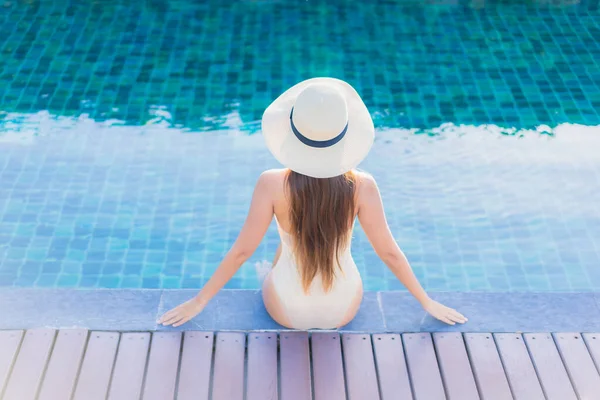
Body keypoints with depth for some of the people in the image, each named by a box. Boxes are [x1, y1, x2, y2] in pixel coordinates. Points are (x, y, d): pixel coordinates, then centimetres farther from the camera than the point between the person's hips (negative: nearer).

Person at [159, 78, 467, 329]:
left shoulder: (272, 184, -26)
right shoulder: (362, 186, -23)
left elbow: (242, 250, -18)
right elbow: (389, 252, -14)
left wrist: (199, 301, -3)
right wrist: (427, 302, 3)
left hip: (286, 311, -1)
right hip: (344, 311, 1)